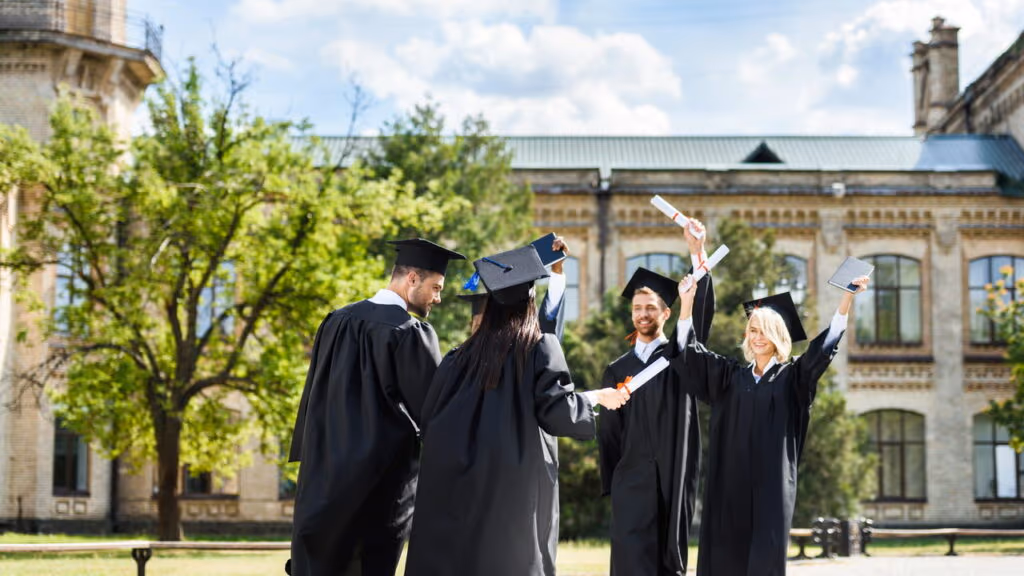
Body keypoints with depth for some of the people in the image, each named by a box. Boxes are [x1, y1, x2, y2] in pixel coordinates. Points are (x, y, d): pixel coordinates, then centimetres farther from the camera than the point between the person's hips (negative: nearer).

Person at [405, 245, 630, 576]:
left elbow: (430, 417, 9)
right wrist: (596, 397, 6)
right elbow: (558, 408, -11)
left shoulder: (461, 357, 7)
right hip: (516, 482, -3)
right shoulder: (541, 348, -3)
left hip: (456, 482, 3)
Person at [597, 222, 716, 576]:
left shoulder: (680, 355, 9)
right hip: (632, 480, 0)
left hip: (674, 478, 0)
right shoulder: (618, 370, 13)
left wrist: (697, 253, -20)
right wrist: (609, 486, 7)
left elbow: (702, 311, -8)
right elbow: (607, 432, 13)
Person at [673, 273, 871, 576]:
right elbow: (688, 351, 10)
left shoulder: (792, 376, 6)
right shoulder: (732, 376, 13)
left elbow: (825, 345, -4)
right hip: (731, 481, 3)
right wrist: (687, 302, -1)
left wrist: (848, 295, -15)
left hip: (772, 484, -2)